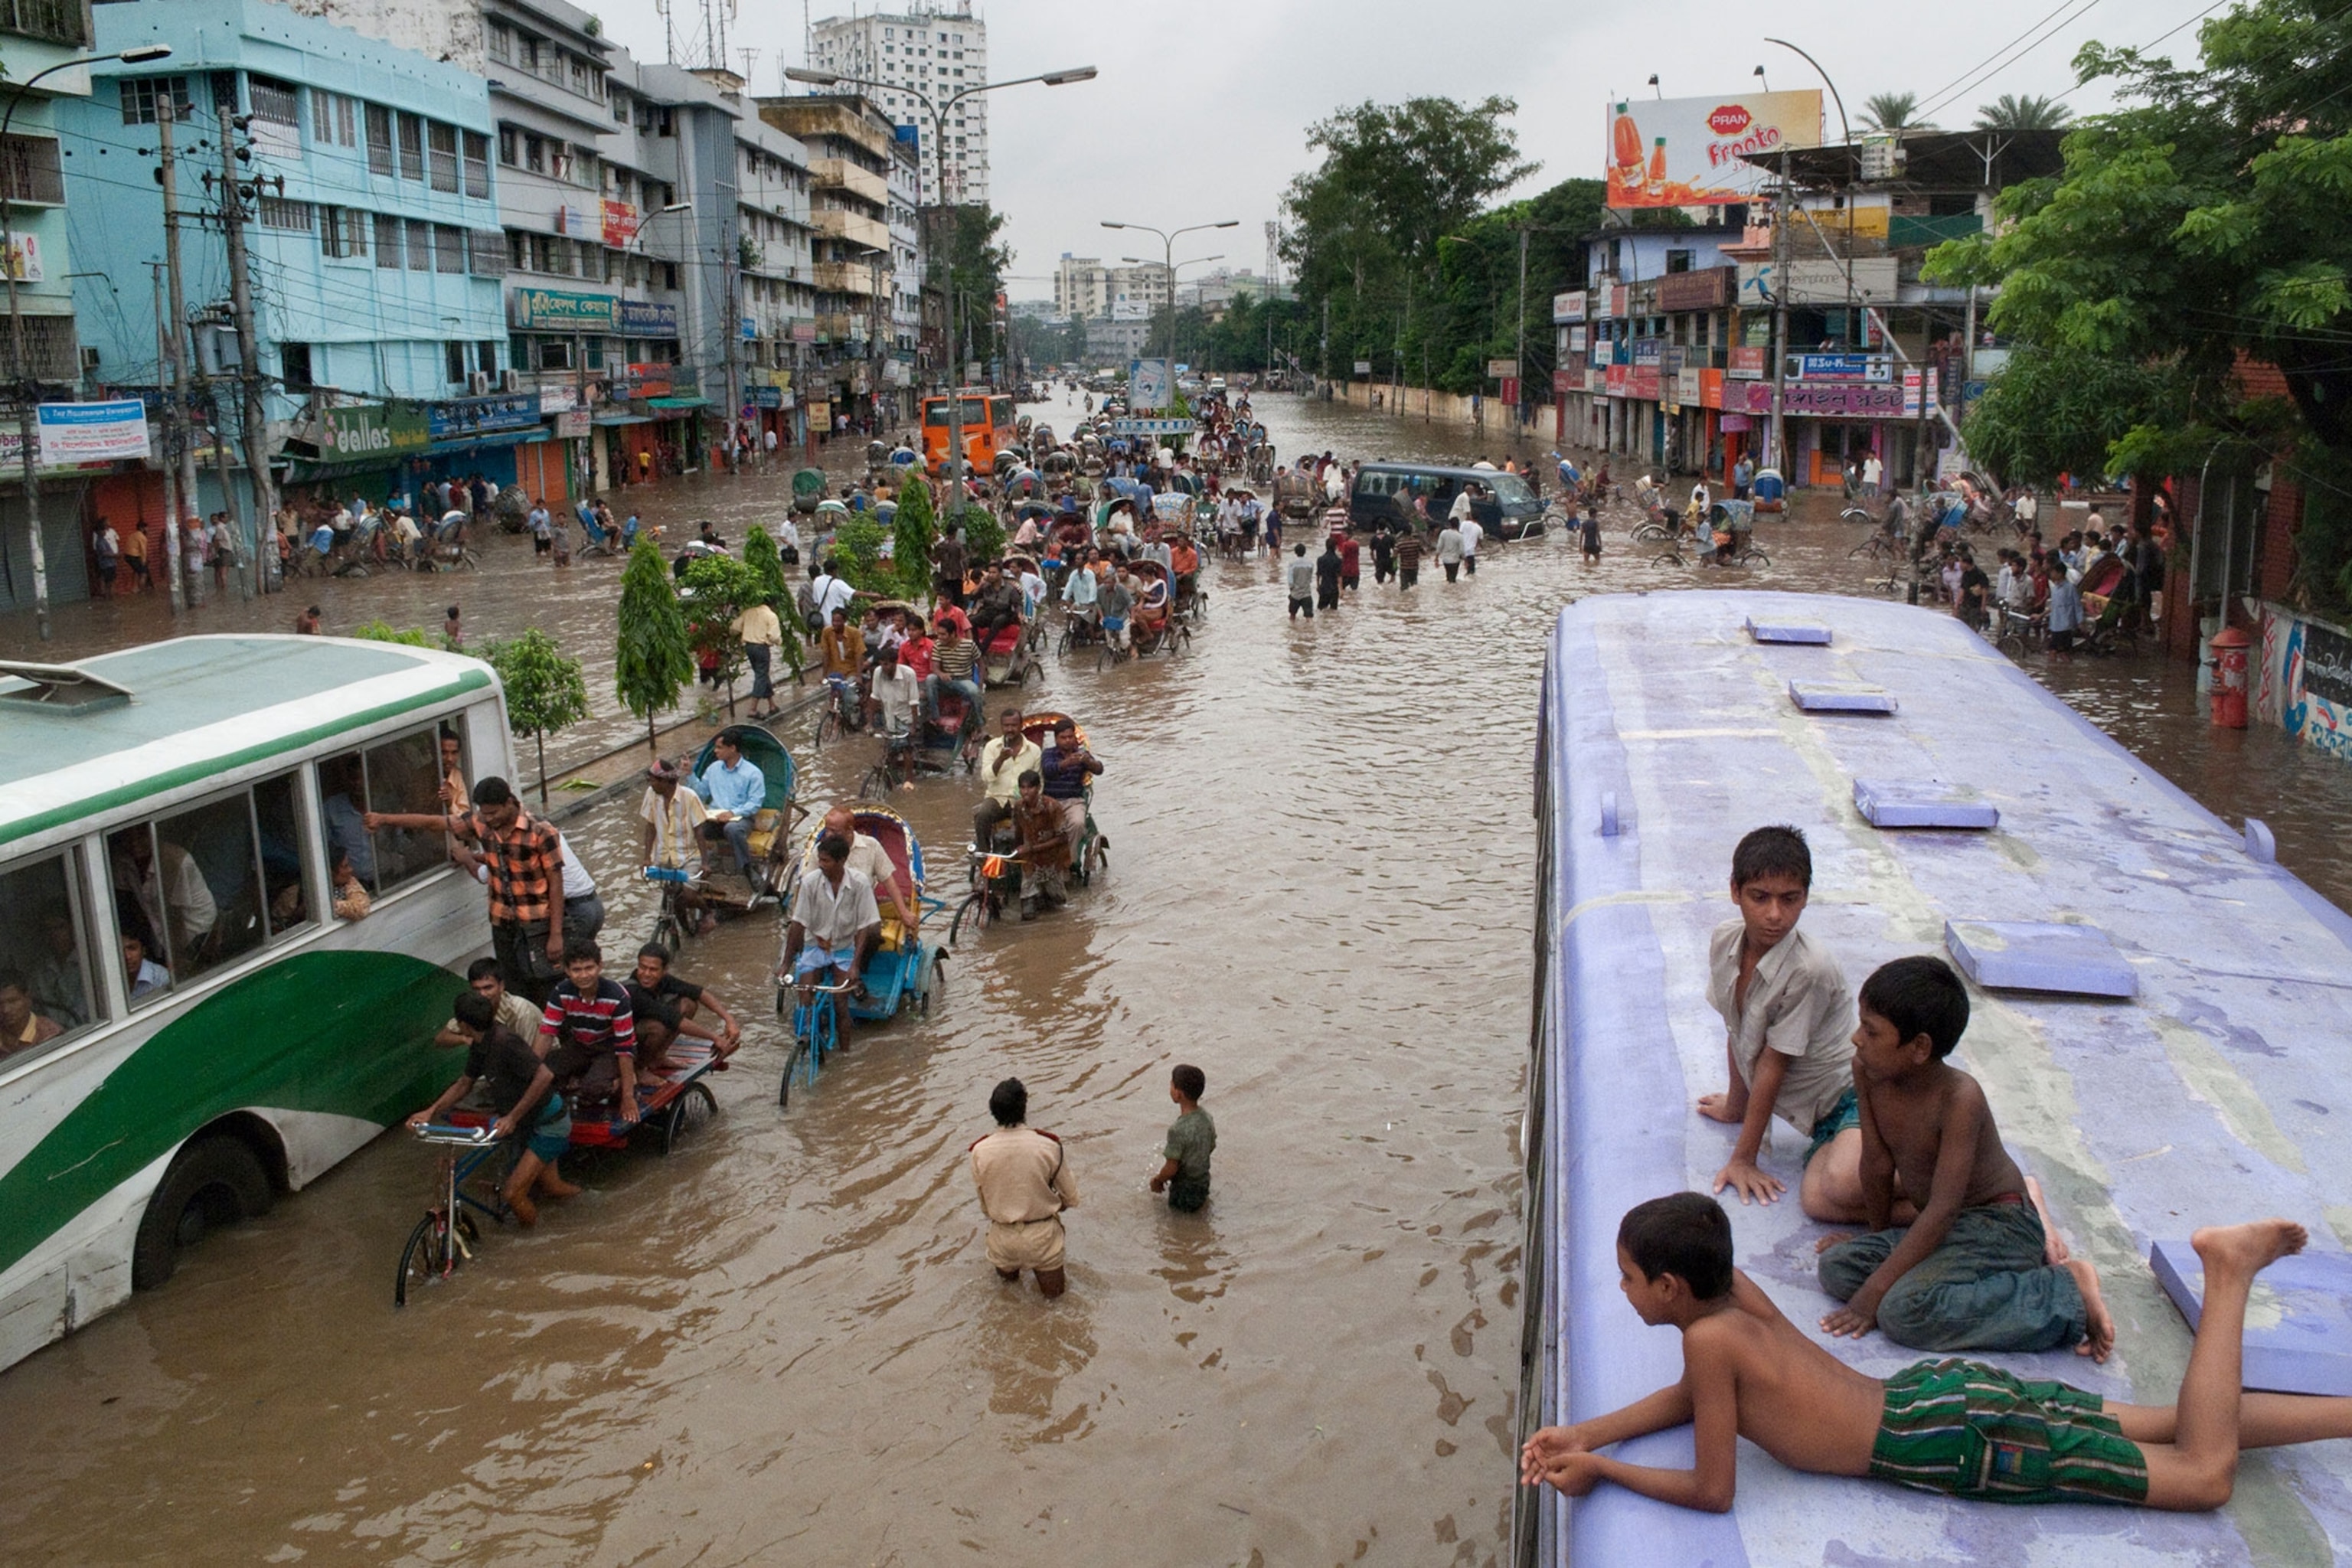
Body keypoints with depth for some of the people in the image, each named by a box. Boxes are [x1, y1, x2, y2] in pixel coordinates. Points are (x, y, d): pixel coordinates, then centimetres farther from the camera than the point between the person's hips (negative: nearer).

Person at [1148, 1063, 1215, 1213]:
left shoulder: (1178, 1129, -31)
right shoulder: (1206, 1117, -9)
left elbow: (1171, 1169, -23)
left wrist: (1157, 1181, -4)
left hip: (1184, 1191, -7)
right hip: (1203, 1182, 7)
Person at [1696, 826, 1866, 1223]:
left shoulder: (1809, 972, -23)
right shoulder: (1724, 942, -2)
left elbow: (1772, 1066, -17)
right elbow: (1737, 1034, 13)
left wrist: (1743, 1158, -10)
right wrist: (1736, 1105, 26)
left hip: (1857, 1098, -7)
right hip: (1821, 1114, 7)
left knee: (1841, 1186, -37)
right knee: (1816, 1200, -24)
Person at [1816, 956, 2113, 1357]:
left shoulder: (1959, 1098, -27)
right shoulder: (1867, 1072, -8)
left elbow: (1942, 1208, -28)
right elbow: (1877, 1164, 4)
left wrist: (1876, 1289, -28)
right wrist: (1879, 1236, 15)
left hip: (1998, 1225, -9)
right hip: (1946, 1226, 9)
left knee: (1903, 1310, -28)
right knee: (1836, 1268, -7)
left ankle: (2065, 1290, -11)